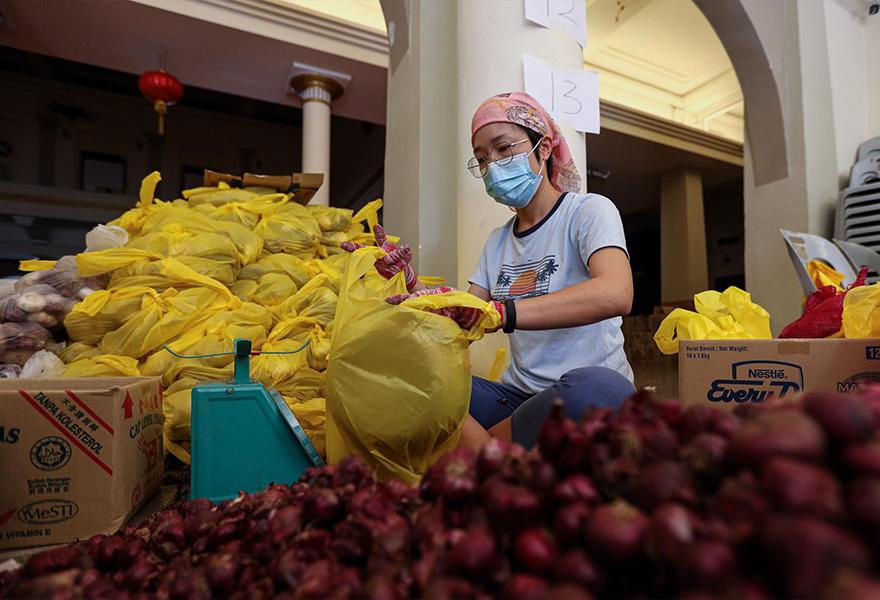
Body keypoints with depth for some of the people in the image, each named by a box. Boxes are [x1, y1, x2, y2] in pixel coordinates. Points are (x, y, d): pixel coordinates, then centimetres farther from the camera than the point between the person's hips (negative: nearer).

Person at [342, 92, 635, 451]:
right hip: (515, 395, 5)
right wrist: (406, 279, -3)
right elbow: (458, 328, 10)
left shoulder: (588, 211, -1)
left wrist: (494, 312, -34)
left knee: (596, 387, -40)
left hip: (584, 391, -4)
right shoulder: (498, 241, 17)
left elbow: (616, 294, -24)